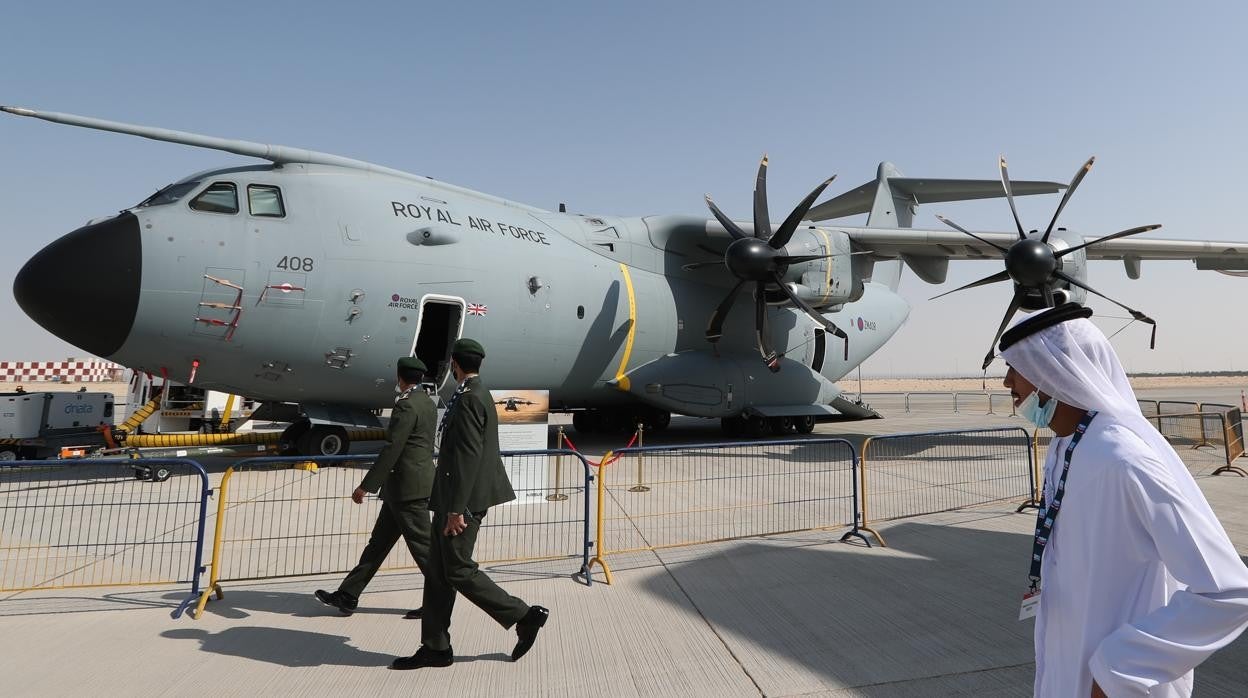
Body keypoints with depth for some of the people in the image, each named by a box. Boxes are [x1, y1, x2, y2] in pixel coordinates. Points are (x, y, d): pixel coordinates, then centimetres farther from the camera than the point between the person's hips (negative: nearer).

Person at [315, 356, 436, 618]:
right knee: (379, 542, 14)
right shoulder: (427, 403, 12)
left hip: (407, 487, -10)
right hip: (407, 487, 10)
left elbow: (391, 450, -20)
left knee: (421, 545, -1)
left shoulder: (406, 405, -17)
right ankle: (347, 596, 23)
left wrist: (365, 486, -15)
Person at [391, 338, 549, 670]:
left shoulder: (469, 398, -18)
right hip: (452, 499, 10)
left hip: (464, 500, -10)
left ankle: (525, 616, 9)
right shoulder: (474, 394, 13)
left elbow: (468, 456, -23)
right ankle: (435, 647, 23)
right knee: (438, 571, 13)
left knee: (459, 571, -1)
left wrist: (456, 509, -22)